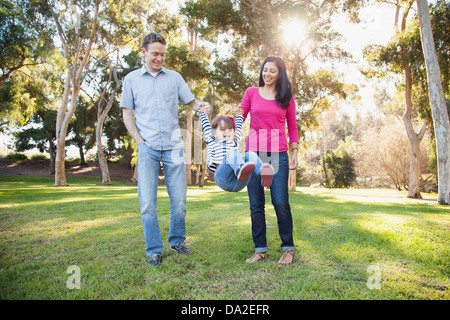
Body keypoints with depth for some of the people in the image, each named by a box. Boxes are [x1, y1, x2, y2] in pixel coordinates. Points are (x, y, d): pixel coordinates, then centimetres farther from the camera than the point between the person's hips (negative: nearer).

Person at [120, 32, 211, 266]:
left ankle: (177, 240, 24)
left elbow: (191, 101, 11)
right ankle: (154, 250, 12)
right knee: (147, 203, -2)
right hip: (148, 148, -1)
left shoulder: (174, 77, 13)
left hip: (173, 146, 1)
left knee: (179, 199, 4)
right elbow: (127, 114, 10)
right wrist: (139, 141, -1)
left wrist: (201, 106, -13)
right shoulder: (131, 79, 11)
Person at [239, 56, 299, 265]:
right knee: (256, 204, 2)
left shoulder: (287, 96, 11)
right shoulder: (251, 93, 12)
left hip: (278, 154, -1)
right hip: (253, 152, 1)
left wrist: (294, 152, 6)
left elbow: (292, 127, 14)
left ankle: (288, 248, 10)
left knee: (280, 202, -8)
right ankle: (260, 250, 14)